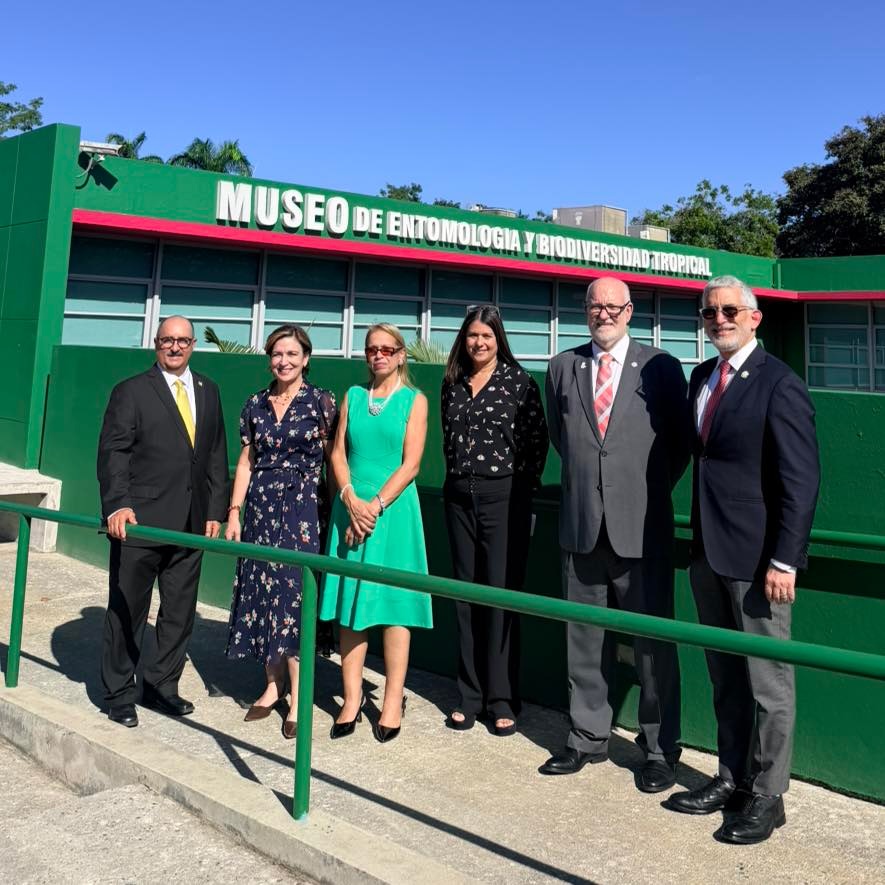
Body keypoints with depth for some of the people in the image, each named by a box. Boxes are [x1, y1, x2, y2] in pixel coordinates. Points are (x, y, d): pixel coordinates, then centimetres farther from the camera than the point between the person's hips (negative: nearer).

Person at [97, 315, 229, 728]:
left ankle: (161, 686, 26)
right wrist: (118, 505, -20)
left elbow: (217, 455, 13)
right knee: (127, 612, 6)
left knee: (180, 613, 11)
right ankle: (119, 694, 20)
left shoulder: (208, 391, 13)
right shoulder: (130, 392, -1)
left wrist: (215, 510, 7)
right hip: (140, 523, -4)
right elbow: (112, 453, -8)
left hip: (191, 524, 5)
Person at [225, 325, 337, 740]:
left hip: (303, 507, -4)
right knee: (262, 593, 7)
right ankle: (272, 686, 21)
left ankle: (298, 699, 3)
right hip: (261, 508, 4)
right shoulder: (255, 404, 10)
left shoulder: (321, 402, -2)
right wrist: (234, 512, 7)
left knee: (293, 594, -5)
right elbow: (246, 462, 12)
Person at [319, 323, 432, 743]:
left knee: (392, 603, 0)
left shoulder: (414, 400, 3)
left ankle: (393, 700, 8)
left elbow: (411, 463, -5)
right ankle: (352, 697, 12)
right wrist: (352, 500, -9)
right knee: (349, 602, 4)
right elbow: (338, 453, 7)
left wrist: (376, 504, -13)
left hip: (393, 508, -3)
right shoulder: (353, 396, 12)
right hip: (351, 507, 3)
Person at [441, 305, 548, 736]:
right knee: (465, 596, 8)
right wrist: (457, 476, 11)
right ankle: (469, 696, 18)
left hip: (503, 497, -5)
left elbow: (537, 439, -3)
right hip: (459, 497, 5)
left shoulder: (519, 381, -4)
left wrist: (523, 485, -6)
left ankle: (502, 700, 9)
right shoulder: (452, 383, 10)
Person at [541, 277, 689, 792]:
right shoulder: (563, 367, 8)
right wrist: (586, 478, 12)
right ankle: (589, 738, 28)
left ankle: (660, 749, 20)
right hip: (582, 526, 3)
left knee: (653, 640, 5)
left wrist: (650, 494, 5)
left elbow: (679, 444, 5)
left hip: (642, 529, -3)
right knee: (585, 640, 13)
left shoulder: (661, 367, -1)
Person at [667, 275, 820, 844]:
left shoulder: (778, 385, -12)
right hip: (709, 552, 7)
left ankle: (767, 796, 20)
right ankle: (732, 779, 32)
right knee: (725, 678, 17)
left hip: (756, 558, -7)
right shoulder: (702, 377, 11)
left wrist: (783, 561, -18)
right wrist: (699, 541, 12)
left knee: (769, 682, 6)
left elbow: (801, 480, -14)